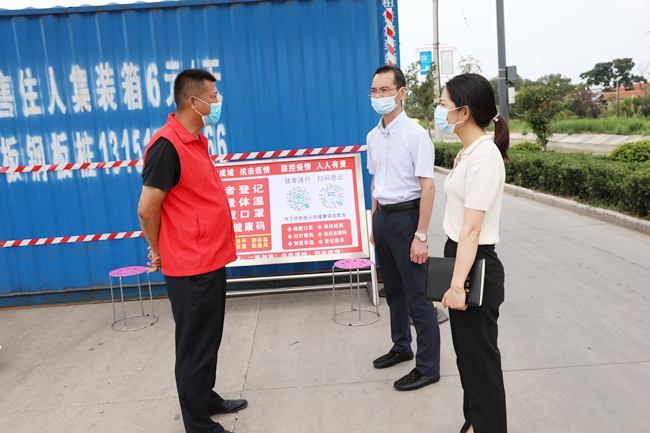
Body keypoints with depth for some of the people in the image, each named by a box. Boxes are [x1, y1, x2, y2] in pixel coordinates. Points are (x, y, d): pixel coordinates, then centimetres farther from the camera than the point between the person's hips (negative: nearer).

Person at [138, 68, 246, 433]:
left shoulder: (197, 140, 11)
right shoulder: (167, 145, -19)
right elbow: (147, 209, -19)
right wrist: (160, 253, -4)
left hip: (210, 260, 9)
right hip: (191, 267, -9)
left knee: (209, 339, 21)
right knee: (196, 346, 4)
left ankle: (207, 399, 39)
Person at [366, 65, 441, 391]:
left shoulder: (415, 134, -13)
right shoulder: (373, 136, 10)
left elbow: (427, 186, -16)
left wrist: (420, 236, -20)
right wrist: (375, 224, 16)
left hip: (406, 216, -7)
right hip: (382, 217, 8)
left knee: (417, 295, -1)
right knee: (393, 290, 18)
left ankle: (428, 366, 12)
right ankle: (401, 347, 36)